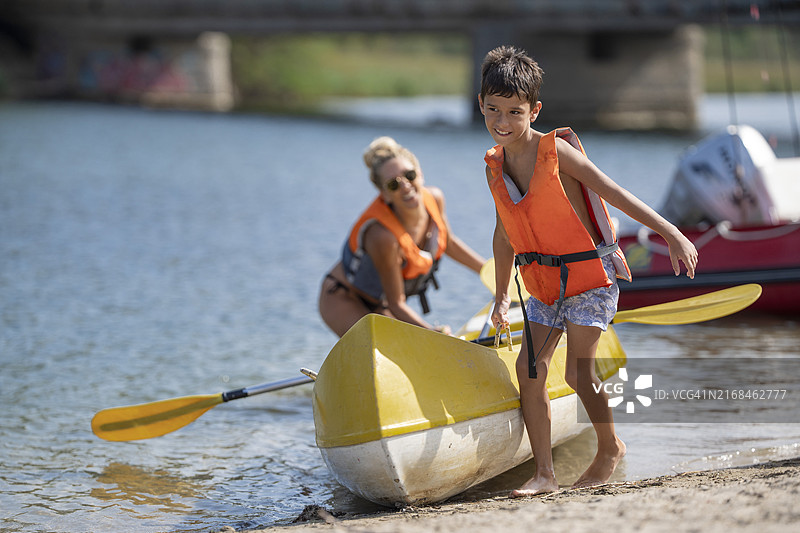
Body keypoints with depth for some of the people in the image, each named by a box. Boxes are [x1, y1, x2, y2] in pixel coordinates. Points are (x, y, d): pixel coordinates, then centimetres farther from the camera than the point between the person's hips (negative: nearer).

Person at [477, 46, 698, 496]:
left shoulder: (556, 151, -17)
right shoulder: (495, 166, 3)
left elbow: (617, 195, -15)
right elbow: (505, 234, 16)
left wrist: (673, 235, -19)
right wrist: (502, 296, 23)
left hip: (590, 272, -6)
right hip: (545, 283, 7)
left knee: (579, 371, -8)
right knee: (530, 367, -3)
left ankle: (611, 447, 17)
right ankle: (544, 473, 3)